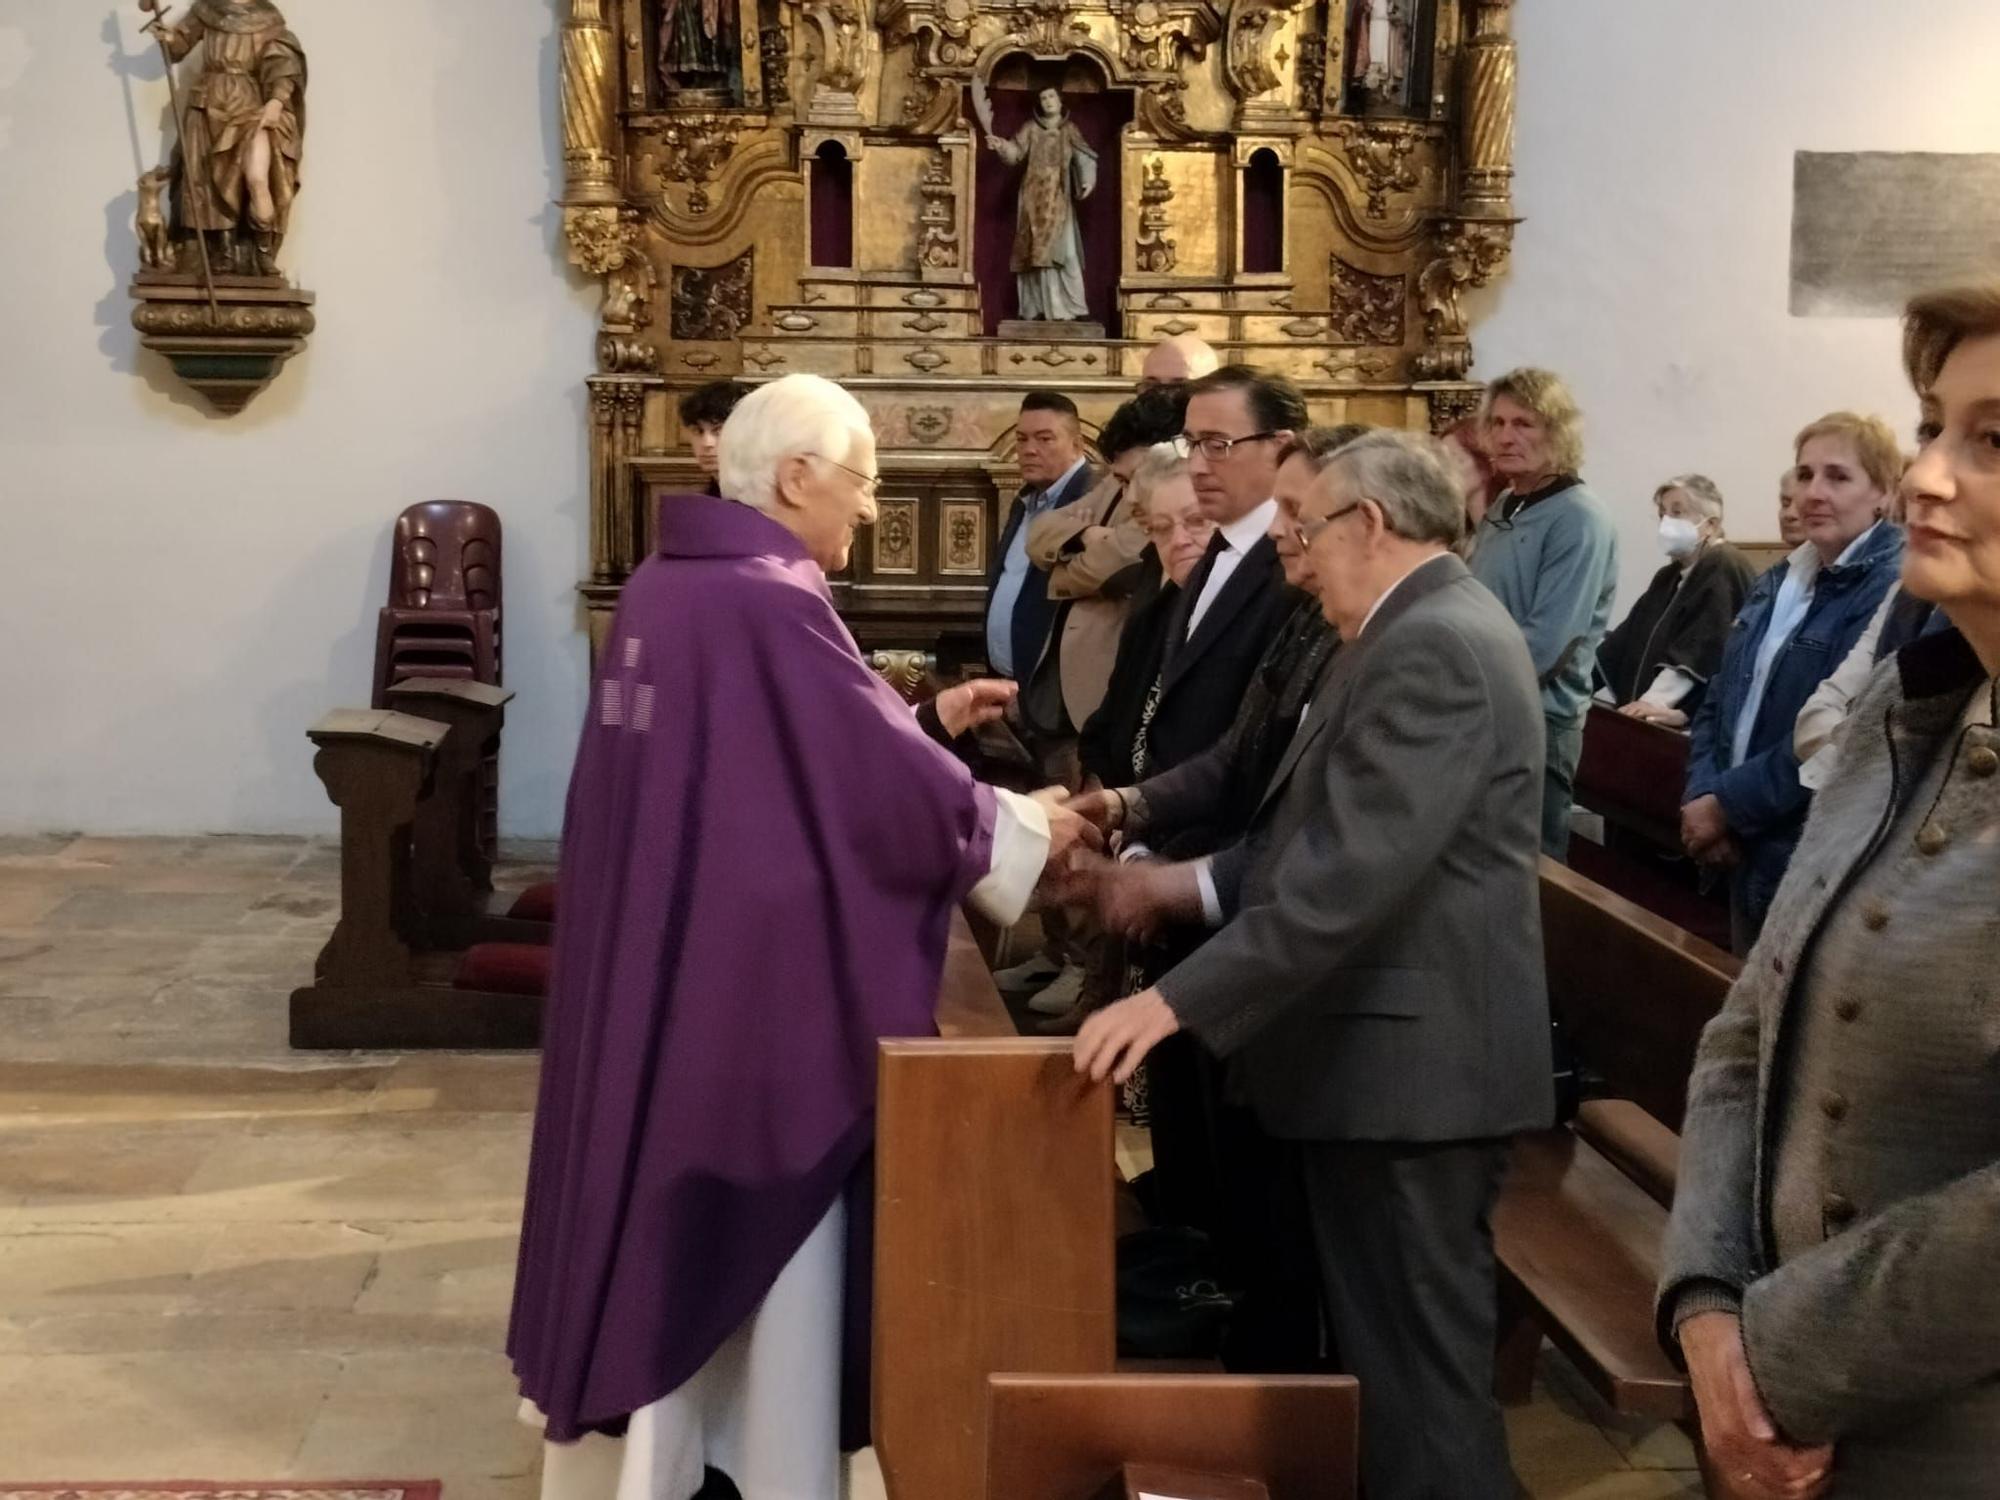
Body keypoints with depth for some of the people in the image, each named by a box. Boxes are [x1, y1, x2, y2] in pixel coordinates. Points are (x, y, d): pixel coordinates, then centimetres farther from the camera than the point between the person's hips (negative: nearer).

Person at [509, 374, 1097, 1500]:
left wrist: (919, 719, 16)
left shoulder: (665, 585, 7)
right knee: (753, 1221, 4)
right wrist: (1028, 829, -3)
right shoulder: (771, 603, -20)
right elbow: (886, 781, -18)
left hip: (650, 959, 9)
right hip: (747, 971, -9)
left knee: (663, 1196, 18)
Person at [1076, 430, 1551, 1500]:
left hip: (1410, 1062, -11)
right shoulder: (1424, 630, 16)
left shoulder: (1432, 648, -18)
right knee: (1386, 1353, 18)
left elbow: (1352, 873, -27)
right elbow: (1329, 832, 18)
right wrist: (1194, 883, 7)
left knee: (1415, 1368, -2)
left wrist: (1175, 1000, -26)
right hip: (1389, 1050, 11)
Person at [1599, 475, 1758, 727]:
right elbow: (1629, 639, 19)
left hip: (1698, 717, -8)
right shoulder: (1669, 576, 22)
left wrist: (1657, 700, -28)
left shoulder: (1725, 568, -8)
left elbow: (1705, 649, -20)